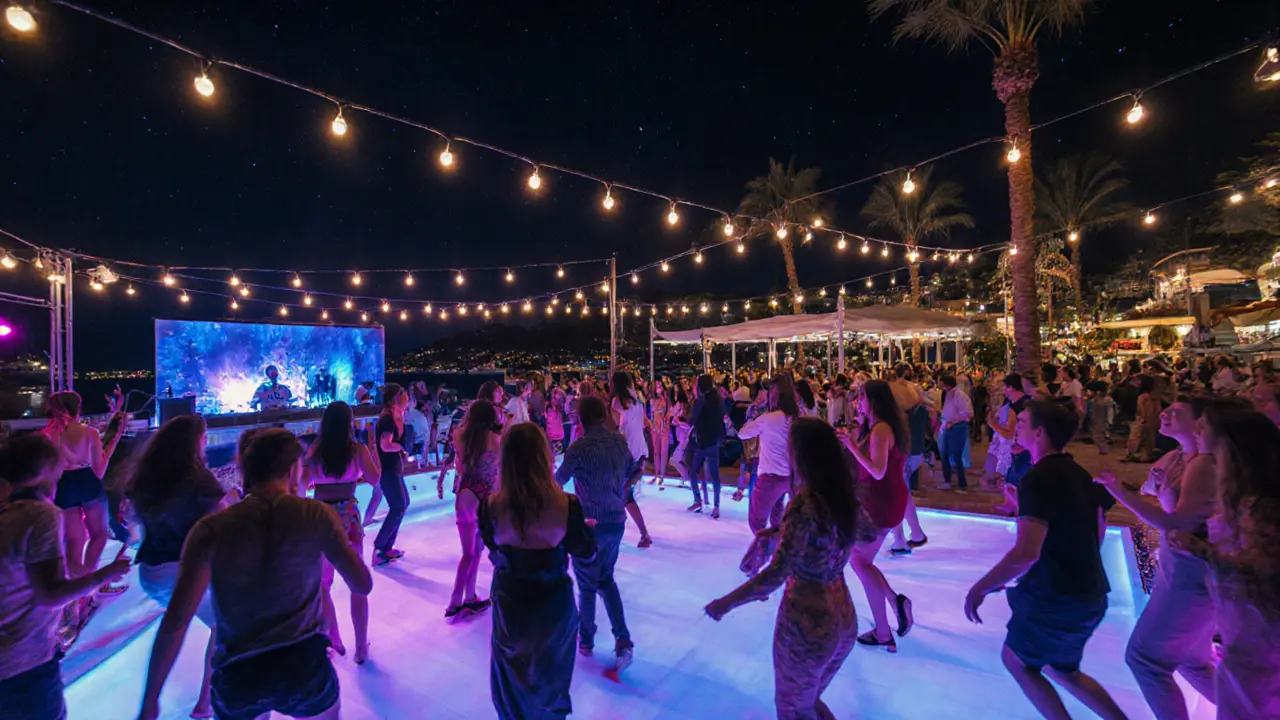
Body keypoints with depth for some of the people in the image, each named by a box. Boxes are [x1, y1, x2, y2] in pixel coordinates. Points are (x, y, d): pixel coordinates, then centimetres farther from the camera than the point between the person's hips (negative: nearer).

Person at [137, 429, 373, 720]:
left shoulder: (211, 529, -6)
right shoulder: (316, 514, -9)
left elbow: (175, 622, -10)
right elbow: (363, 585, -7)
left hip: (236, 678, 1)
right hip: (304, 668, -1)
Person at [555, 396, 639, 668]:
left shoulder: (580, 446, -17)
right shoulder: (619, 441, -1)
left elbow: (559, 480, -4)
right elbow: (633, 470, 13)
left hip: (589, 524, -5)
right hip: (617, 521, 5)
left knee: (587, 585, 15)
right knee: (606, 579, 22)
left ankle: (586, 641, 32)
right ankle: (623, 641, 12)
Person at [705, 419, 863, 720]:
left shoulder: (805, 503, -25)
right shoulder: (846, 495, -4)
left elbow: (776, 575, -28)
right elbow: (867, 530, 19)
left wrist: (726, 603, -16)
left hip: (807, 624, -7)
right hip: (844, 619, 7)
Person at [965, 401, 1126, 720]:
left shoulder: (1038, 478, -23)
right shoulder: (1078, 473, 5)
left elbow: (1026, 553, -30)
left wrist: (979, 588, -21)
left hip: (1057, 598, -8)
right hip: (1089, 594, 8)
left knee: (1016, 660, 14)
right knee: (1062, 670, 26)